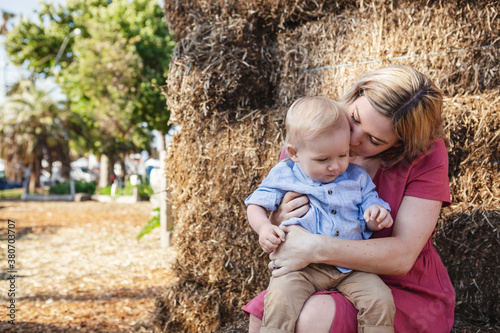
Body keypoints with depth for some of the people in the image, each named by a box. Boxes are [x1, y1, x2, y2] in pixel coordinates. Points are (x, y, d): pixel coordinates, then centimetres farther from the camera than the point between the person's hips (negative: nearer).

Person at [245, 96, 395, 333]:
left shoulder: (357, 178, 10)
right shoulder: (283, 176, 3)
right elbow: (256, 205, 9)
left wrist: (377, 216, -11)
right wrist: (263, 228, -12)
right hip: (300, 266, -2)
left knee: (381, 300, -18)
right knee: (279, 299, -29)